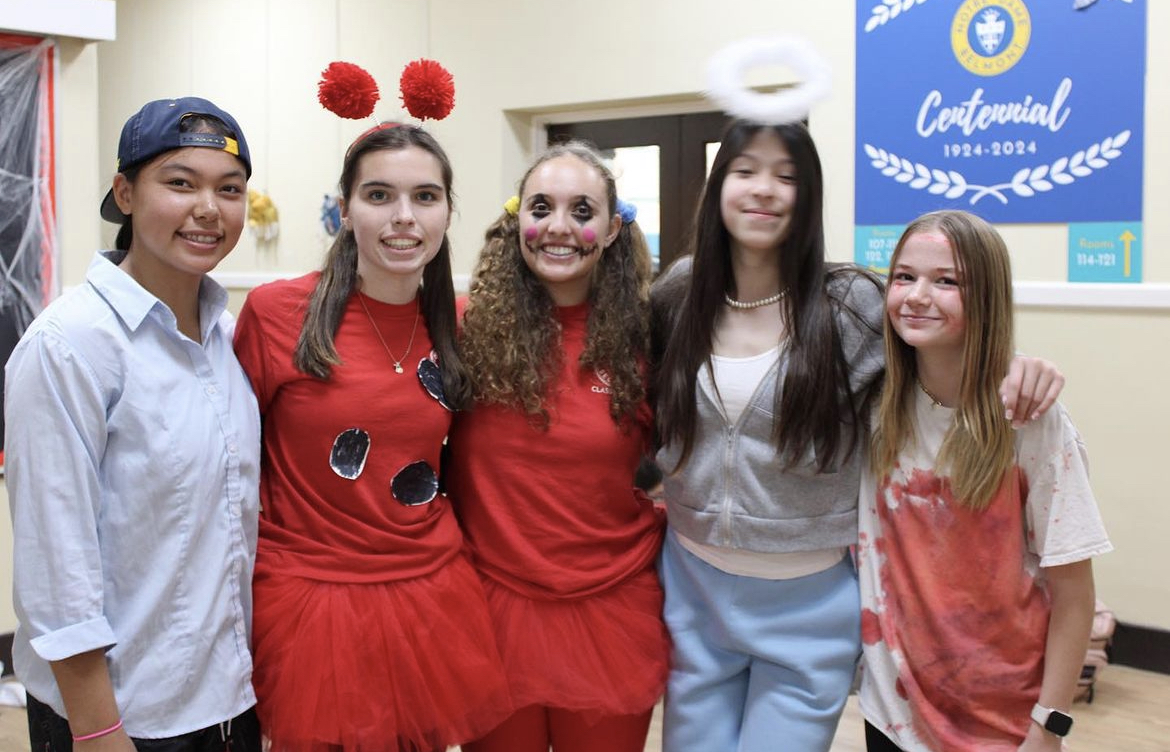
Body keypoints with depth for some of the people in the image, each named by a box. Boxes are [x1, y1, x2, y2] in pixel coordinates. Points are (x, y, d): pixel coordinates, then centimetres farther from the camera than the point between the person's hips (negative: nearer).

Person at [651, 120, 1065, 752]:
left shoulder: (854, 306, -11)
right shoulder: (677, 298, -1)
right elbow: (646, 419, 14)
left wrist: (1014, 368, -18)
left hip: (809, 604, -3)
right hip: (693, 587, 3)